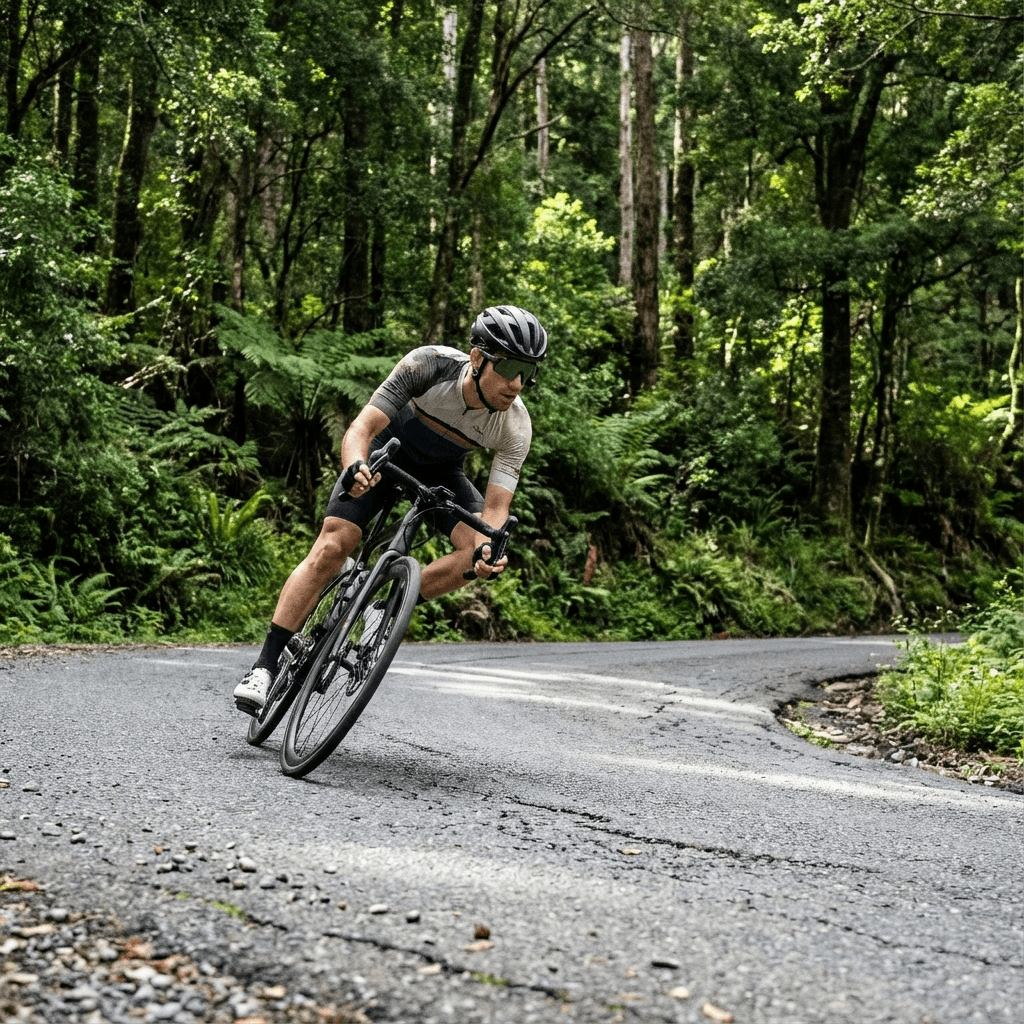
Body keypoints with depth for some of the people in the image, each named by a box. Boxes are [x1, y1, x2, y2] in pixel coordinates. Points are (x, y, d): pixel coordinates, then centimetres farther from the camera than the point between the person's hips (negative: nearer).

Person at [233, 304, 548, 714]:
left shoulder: (516, 427, -27)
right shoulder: (430, 364, -33)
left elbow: (496, 506, -28)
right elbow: (362, 426, -36)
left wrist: (487, 547, -50)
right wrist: (355, 467, -57)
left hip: (440, 471, 3)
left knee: (482, 551, -22)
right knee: (332, 547, -17)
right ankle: (265, 666, -13)